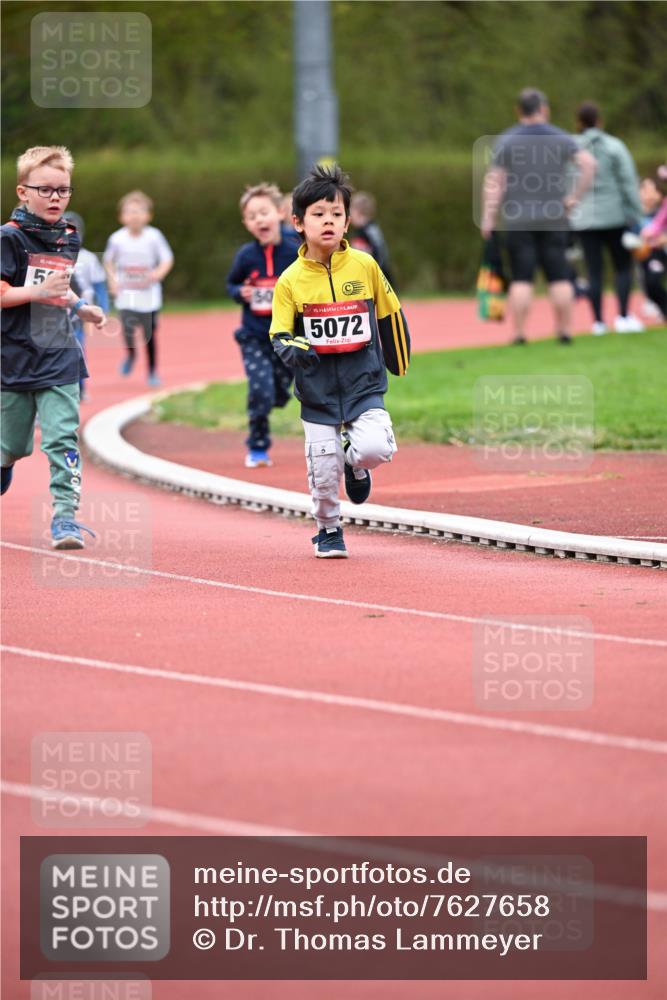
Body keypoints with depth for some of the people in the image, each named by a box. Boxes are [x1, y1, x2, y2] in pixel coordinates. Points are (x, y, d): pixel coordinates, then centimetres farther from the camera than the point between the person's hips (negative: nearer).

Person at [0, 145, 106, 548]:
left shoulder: (69, 238, 9)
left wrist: (80, 306, 13)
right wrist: (39, 292, -24)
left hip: (59, 357, 4)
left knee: (63, 438, -8)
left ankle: (65, 514, -8)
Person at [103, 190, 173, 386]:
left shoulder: (153, 236, -8)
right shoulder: (117, 238, -4)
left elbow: (167, 259, -2)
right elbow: (109, 260, 13)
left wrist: (158, 273, -20)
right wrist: (113, 280, 0)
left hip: (148, 294, 0)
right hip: (126, 294, 0)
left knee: (150, 333, 4)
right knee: (128, 326, -17)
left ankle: (152, 371, 24)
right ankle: (131, 354, 18)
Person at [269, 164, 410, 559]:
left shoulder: (365, 266, -4)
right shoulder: (290, 281, -6)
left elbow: (390, 316, 9)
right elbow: (279, 336, -4)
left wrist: (399, 363, 18)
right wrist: (294, 349, -27)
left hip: (363, 382, 0)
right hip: (318, 391, 0)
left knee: (376, 448, -22)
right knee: (323, 472, 3)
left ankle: (356, 462, 14)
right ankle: (329, 530, 30)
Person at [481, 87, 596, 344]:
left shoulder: (506, 141, 2)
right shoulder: (560, 139, 4)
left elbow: (493, 182, -5)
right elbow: (588, 163, -9)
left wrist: (488, 218, -4)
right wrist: (575, 196, -3)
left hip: (517, 220, -1)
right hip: (553, 217, 1)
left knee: (521, 278, -1)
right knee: (559, 275, 5)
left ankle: (519, 333, -6)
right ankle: (565, 330, 5)